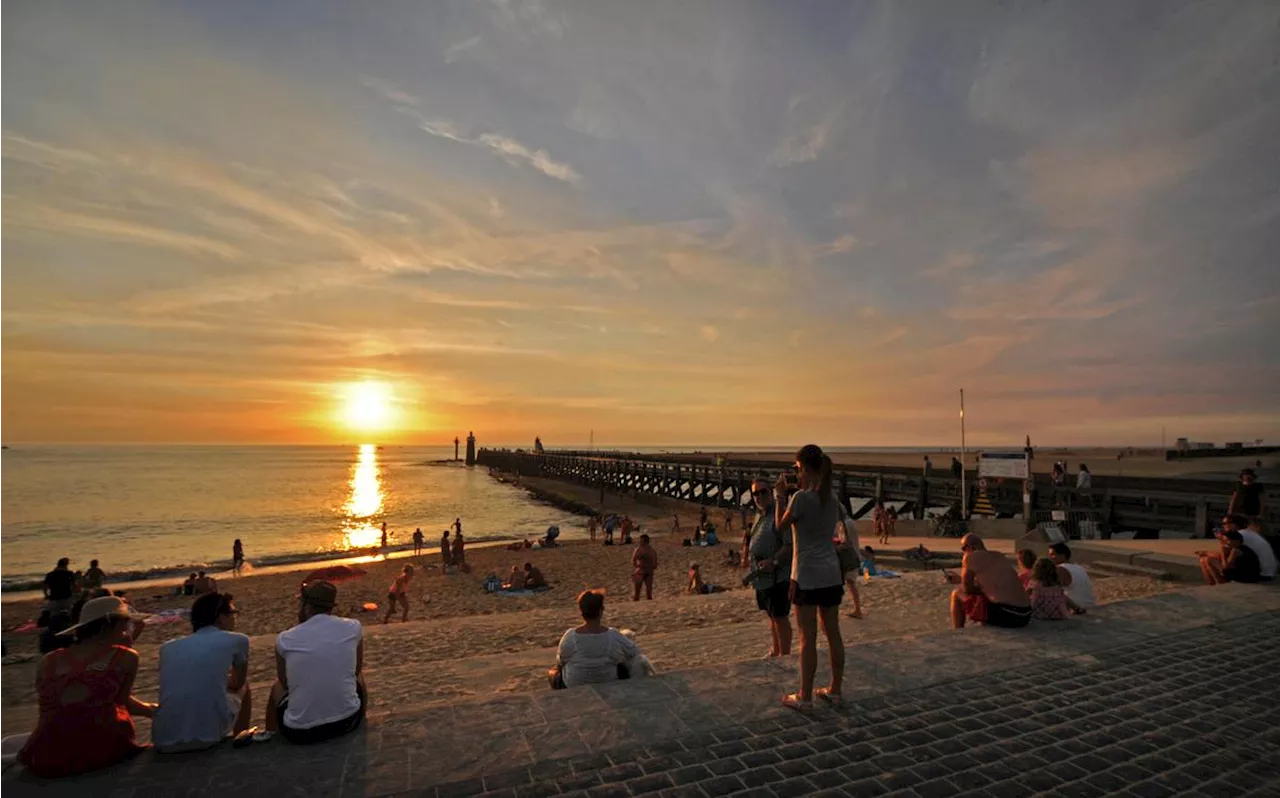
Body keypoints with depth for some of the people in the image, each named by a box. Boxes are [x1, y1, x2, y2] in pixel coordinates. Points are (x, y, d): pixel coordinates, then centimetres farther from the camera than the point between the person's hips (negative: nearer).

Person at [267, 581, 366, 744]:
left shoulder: (284, 639, -7)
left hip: (299, 731, 0)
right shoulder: (353, 627, -6)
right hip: (347, 722, 1)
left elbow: (285, 682, 12)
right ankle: (359, 723, 48)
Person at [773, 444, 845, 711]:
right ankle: (834, 690, 27)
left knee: (808, 638, 2)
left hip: (807, 576, -7)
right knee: (833, 634, 14)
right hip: (832, 574, 7)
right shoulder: (832, 499, 6)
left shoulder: (801, 497, -16)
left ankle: (804, 697, 12)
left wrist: (779, 495, 6)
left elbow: (780, 525, -4)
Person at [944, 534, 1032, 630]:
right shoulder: (999, 556, 19)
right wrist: (960, 579, 37)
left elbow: (967, 589, -1)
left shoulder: (971, 556, -4)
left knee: (957, 595, 10)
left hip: (1004, 615, -8)